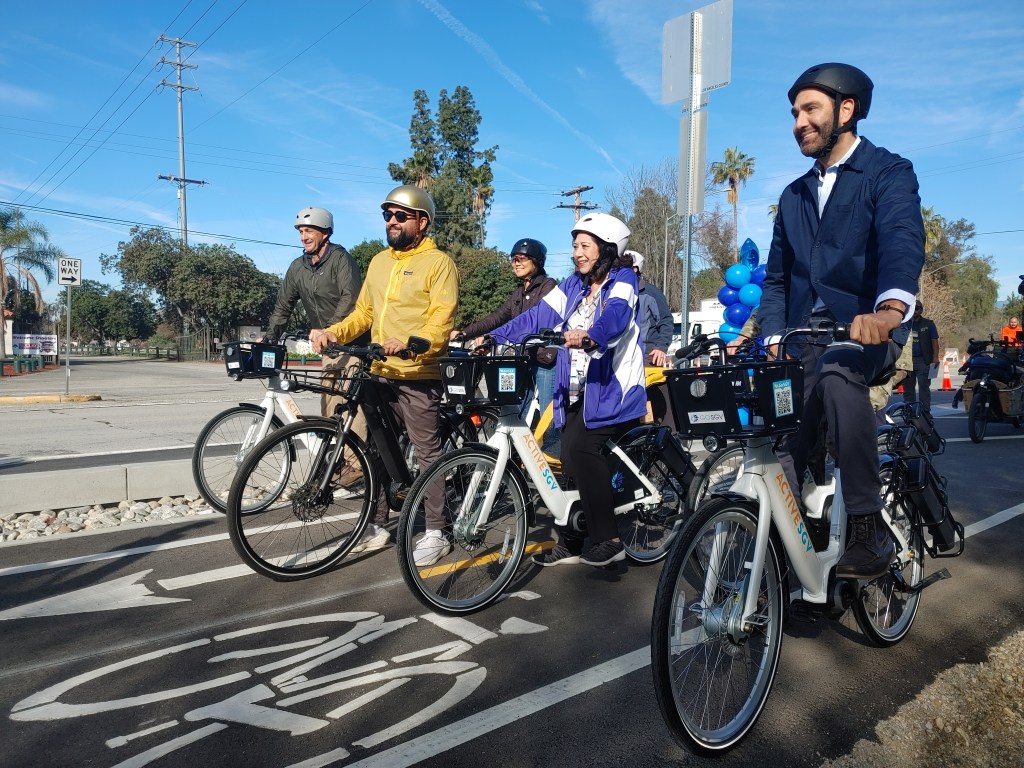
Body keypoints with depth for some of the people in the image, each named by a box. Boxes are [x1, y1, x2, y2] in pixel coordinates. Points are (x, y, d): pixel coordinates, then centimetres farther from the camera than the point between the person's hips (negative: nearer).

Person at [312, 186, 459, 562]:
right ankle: (377, 525, 27)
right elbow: (363, 314, 17)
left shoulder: (438, 262, -6)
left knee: (428, 454, 1)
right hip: (379, 374, 7)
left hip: (418, 376, -7)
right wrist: (333, 332, -1)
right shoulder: (379, 261, 16)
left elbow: (442, 322, -16)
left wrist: (407, 343, -33)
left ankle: (436, 533, 12)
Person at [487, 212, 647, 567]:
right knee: (572, 460, 3)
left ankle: (609, 540, -13)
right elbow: (537, 315, 6)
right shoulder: (574, 285, 15)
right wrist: (493, 337, -7)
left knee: (581, 447, -23)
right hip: (577, 389, 6)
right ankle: (570, 542, 18)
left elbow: (616, 315, -24)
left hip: (611, 387, -6)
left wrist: (589, 336, -46)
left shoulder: (622, 280, -3)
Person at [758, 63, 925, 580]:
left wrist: (888, 309, -42)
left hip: (868, 328, -5)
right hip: (806, 338, 5)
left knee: (836, 372, -38)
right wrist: (774, 341, 1)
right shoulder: (794, 196, 19)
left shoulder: (890, 173, 0)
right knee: (781, 450, -10)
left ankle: (869, 529, -31)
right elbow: (776, 277, 17)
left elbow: (902, 244, -21)